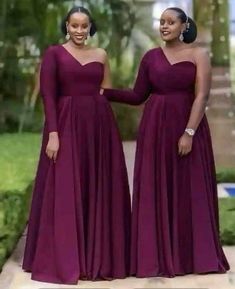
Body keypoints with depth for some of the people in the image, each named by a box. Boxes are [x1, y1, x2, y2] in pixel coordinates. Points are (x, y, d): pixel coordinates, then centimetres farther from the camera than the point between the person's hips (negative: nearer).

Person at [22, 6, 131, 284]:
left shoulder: (101, 55, 12)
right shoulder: (54, 53, 0)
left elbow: (107, 92, 14)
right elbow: (48, 95, -7)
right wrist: (52, 133, -16)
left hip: (99, 125, 4)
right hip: (67, 126, -4)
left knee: (99, 191, 7)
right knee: (65, 192, -2)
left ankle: (99, 257, 17)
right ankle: (63, 260, 7)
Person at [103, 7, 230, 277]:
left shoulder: (198, 55, -2)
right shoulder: (151, 57, 6)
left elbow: (201, 96, -10)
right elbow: (138, 96, 9)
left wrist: (188, 133, -18)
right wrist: (105, 92, 0)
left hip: (188, 127, -2)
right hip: (155, 128, 2)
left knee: (190, 191, 3)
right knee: (156, 191, 3)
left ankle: (194, 254, 15)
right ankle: (158, 255, 11)